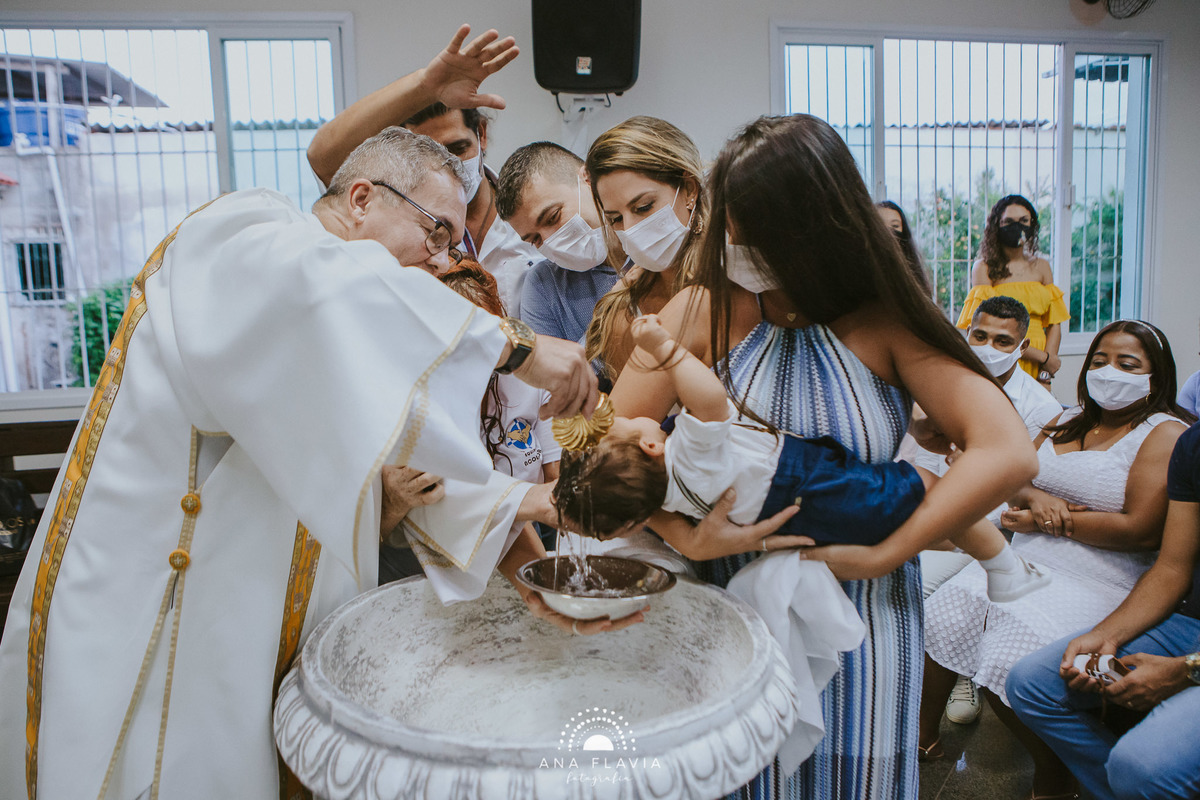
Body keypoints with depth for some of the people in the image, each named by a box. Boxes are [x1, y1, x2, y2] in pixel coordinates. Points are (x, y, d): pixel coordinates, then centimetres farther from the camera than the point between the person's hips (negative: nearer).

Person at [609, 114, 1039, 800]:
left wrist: (883, 556, -20)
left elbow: (1008, 454, -19)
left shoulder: (885, 325, -10)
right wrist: (687, 537, -24)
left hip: (863, 615, 0)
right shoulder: (703, 312, -8)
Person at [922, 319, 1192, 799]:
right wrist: (1034, 496, -6)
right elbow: (1014, 485, 17)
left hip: (1097, 582, -7)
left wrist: (1052, 521, -11)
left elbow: (1141, 529, -15)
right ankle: (924, 735, 12)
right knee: (936, 623, -10)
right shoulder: (1068, 421, 17)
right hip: (1025, 561, 7)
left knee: (1014, 668, -24)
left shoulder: (1166, 433, -4)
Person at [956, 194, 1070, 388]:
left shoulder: (1041, 266, 14)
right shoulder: (984, 268, -2)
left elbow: (1054, 323, 10)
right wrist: (1042, 357, -11)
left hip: (1038, 370, 4)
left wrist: (1046, 369, -6)